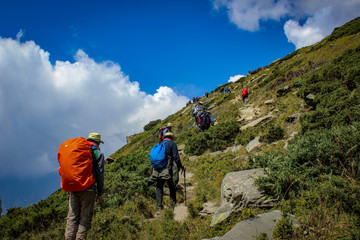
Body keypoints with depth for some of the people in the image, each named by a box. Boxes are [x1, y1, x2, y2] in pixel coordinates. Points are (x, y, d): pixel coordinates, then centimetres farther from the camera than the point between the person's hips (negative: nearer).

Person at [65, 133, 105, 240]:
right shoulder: (98, 154, 1)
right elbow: (100, 174, -3)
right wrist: (100, 193, 2)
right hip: (88, 188, -4)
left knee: (72, 215, 9)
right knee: (85, 216, 2)